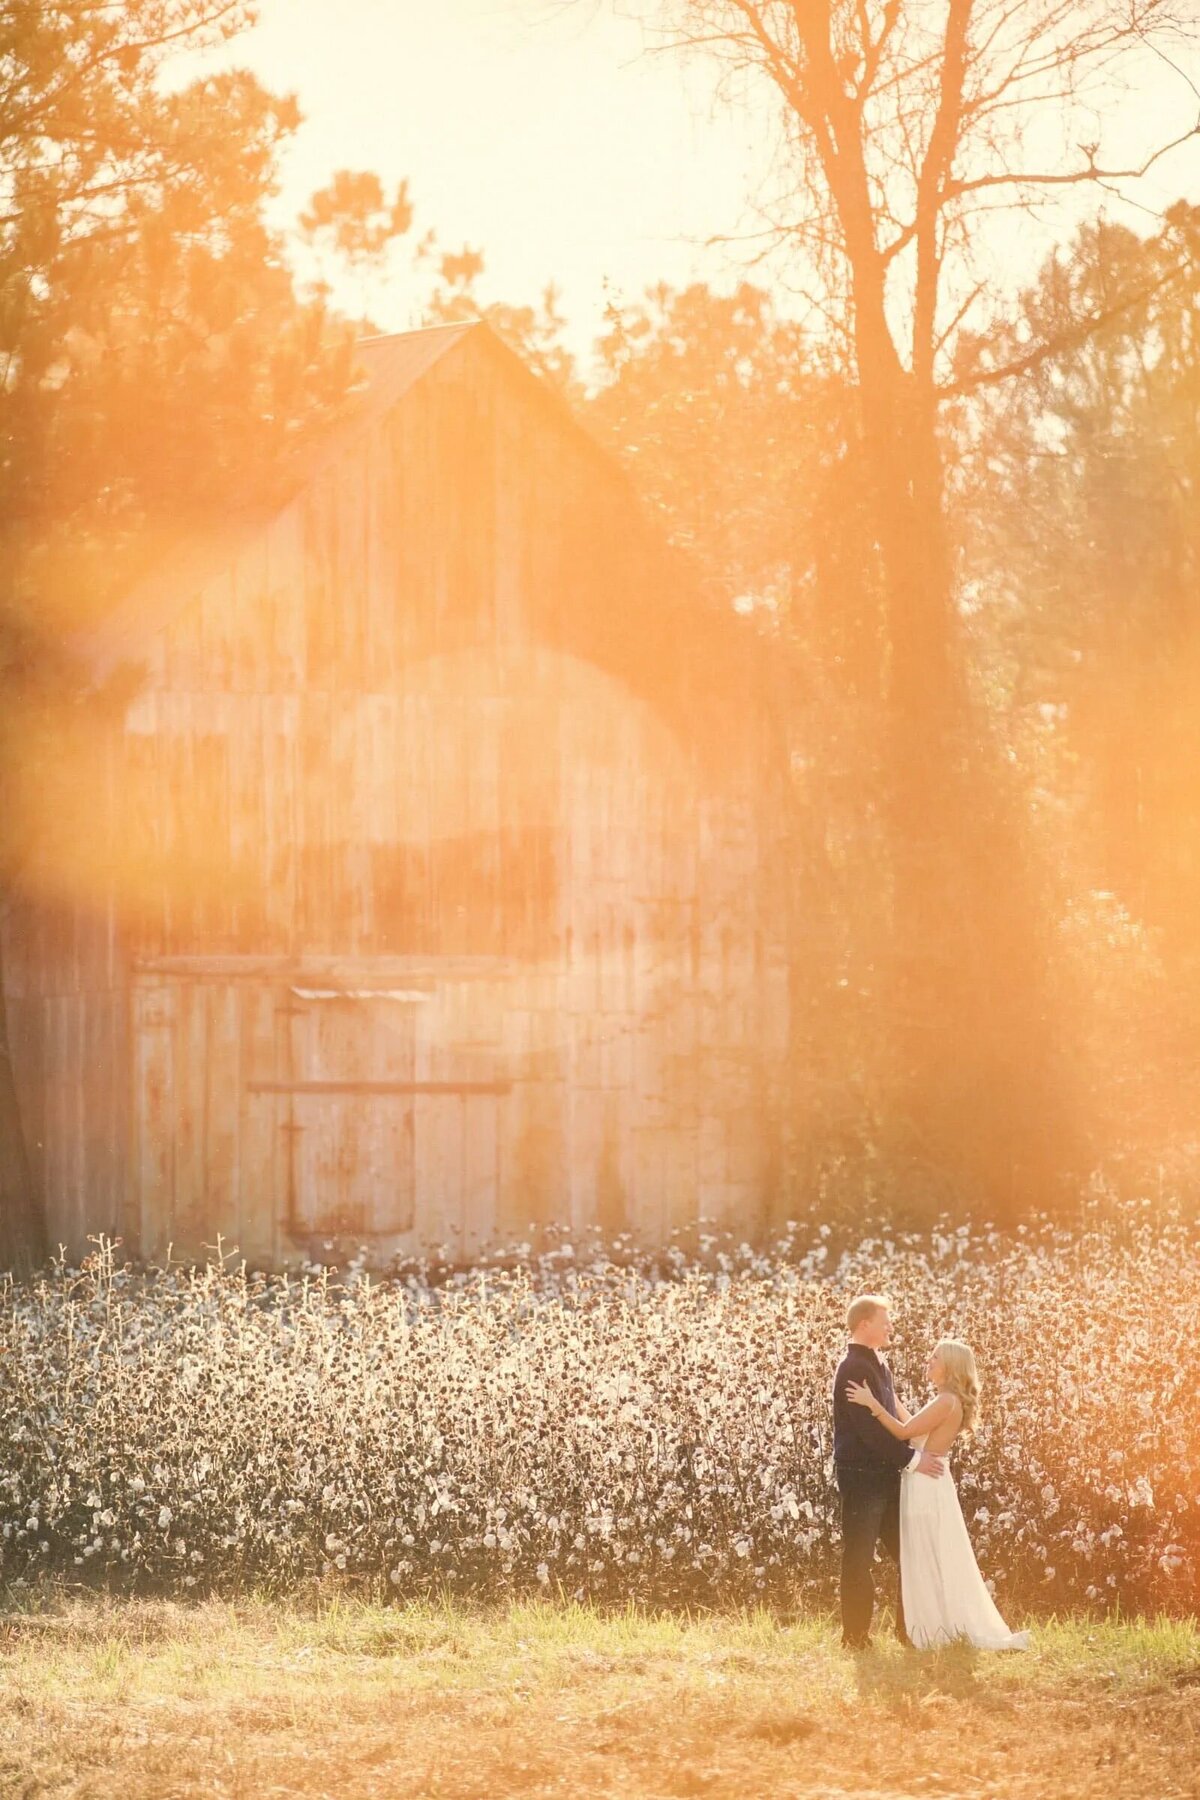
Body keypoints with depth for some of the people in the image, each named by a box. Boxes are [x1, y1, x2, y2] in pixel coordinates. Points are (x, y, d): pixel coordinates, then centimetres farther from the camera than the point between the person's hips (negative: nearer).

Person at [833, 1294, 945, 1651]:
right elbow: (869, 1427, -21)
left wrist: (915, 1452, 9)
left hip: (885, 1474, 9)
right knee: (859, 1558, -1)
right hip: (862, 1476, -9)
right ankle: (856, 1636, 5)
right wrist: (911, 1458, -17)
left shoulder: (877, 1365, 15)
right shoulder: (854, 1368, -16)